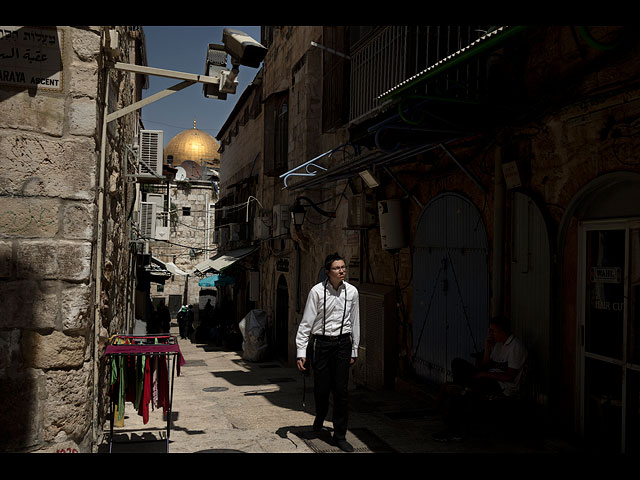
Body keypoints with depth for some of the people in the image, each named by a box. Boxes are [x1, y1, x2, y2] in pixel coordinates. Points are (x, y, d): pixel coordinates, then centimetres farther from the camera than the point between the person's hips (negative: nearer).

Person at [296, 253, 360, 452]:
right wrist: (301, 352, -8)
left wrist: (354, 350, 13)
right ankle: (320, 418, 41)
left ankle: (340, 435, 15)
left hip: (343, 342, 2)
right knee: (321, 387, 7)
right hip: (321, 342, -2)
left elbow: (355, 322, 10)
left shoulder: (351, 291, 1)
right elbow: (306, 322, -6)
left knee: (341, 390, 1)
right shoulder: (317, 291, -8)